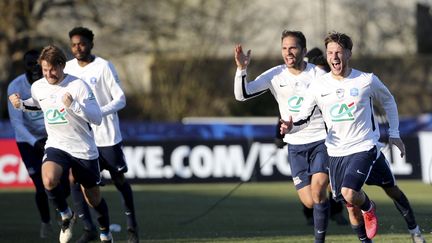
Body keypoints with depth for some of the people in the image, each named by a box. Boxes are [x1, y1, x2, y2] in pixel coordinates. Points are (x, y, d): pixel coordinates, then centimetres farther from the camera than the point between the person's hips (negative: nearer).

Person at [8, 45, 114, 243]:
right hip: (56, 146, 2)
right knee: (48, 180, -30)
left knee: (93, 199, 10)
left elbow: (97, 118, -19)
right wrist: (21, 104, 3)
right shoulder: (38, 87, -1)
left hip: (84, 150, -2)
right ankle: (66, 215, -2)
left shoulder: (78, 85, -16)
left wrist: (74, 105, -33)